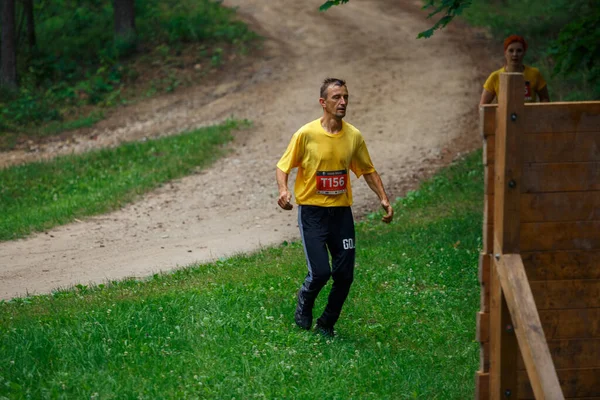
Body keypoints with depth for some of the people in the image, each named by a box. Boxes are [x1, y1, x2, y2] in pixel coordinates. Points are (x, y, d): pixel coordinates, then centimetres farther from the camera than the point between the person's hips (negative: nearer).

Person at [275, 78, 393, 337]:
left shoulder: (354, 136, 3)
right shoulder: (306, 134, -8)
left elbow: (368, 170, 15)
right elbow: (283, 167, -1)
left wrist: (383, 198, 3)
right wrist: (283, 190, -21)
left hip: (341, 211, 4)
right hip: (312, 211, -4)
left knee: (344, 275, -1)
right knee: (320, 271, -15)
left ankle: (327, 324, 21)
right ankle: (304, 306, 19)